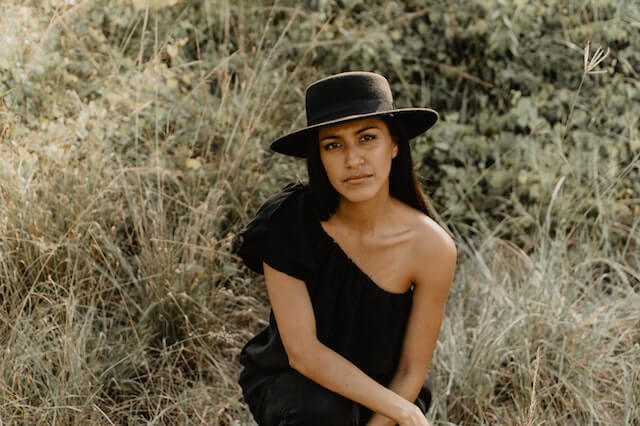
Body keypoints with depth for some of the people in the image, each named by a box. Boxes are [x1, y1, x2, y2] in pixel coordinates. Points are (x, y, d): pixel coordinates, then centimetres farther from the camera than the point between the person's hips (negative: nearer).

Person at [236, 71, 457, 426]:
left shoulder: (432, 247, -21)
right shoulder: (289, 223, -24)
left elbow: (412, 371, -12)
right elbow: (302, 351, -24)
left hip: (380, 393, 2)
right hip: (289, 385, -1)